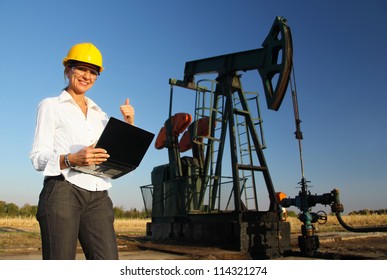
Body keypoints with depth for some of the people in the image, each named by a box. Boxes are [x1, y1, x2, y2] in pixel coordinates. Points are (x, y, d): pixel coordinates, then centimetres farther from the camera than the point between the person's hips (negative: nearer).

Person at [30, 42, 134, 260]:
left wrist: (129, 125, 6)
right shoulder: (51, 106, 9)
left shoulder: (100, 114, 21)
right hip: (62, 193, -4)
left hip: (98, 197, 4)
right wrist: (72, 159, -19)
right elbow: (38, 158, 0)